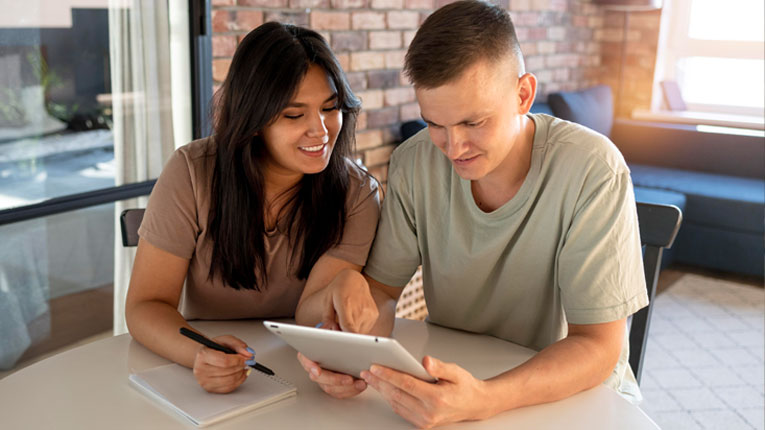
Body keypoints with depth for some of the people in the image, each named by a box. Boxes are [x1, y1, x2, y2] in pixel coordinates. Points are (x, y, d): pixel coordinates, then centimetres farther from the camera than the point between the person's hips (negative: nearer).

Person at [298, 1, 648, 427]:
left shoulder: (591, 171, -22)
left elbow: (598, 346, -22)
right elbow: (382, 288, -3)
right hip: (453, 373, 2)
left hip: (577, 390, -1)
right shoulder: (415, 163, -10)